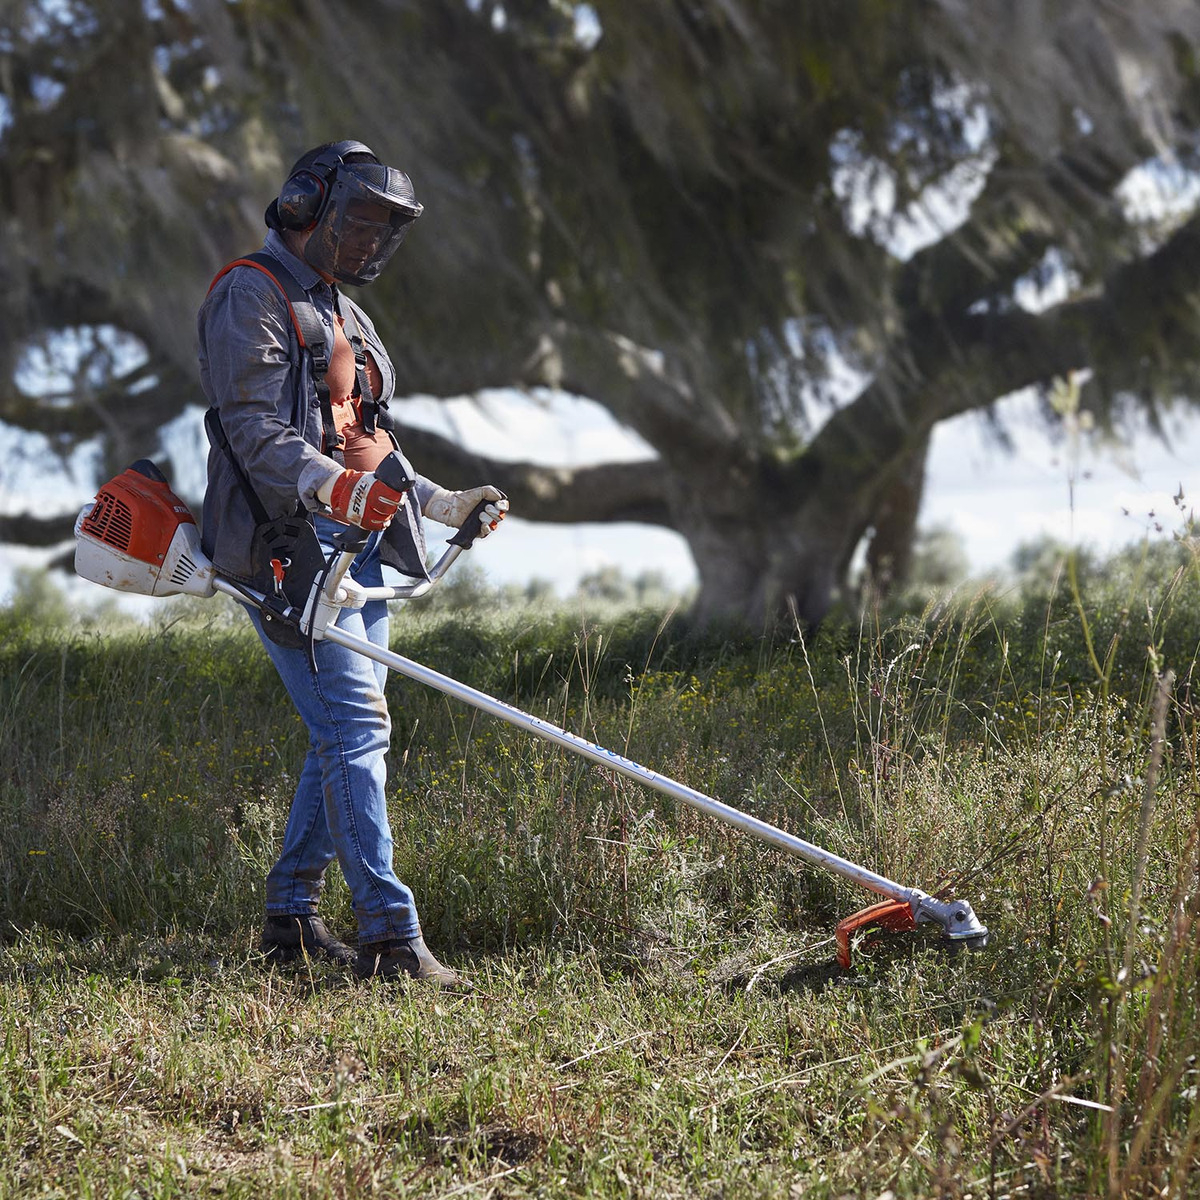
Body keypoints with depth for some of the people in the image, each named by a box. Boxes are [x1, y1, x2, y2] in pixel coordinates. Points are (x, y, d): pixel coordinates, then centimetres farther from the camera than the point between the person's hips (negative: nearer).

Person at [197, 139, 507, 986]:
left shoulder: (343, 314, 25)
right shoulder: (251, 296, -5)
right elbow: (257, 431, -17)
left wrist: (445, 504, 20)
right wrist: (335, 488, -32)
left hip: (355, 544, 9)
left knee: (344, 733, 8)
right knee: (356, 725, -17)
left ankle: (292, 916, 18)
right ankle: (391, 935, -21)